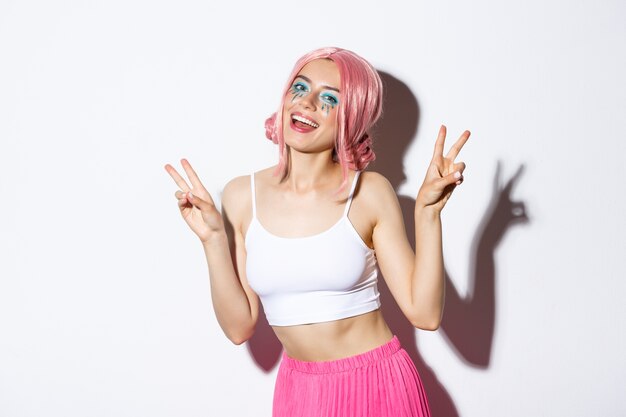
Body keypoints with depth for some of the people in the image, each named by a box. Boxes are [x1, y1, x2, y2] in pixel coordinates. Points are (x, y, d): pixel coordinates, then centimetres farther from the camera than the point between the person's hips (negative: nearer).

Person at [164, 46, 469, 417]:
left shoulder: (370, 193, -11)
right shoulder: (243, 195, -5)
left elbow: (425, 313, -13)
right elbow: (240, 326, -5)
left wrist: (428, 213, -19)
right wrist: (213, 239, -14)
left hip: (379, 386, -2)